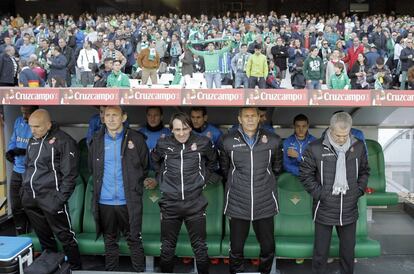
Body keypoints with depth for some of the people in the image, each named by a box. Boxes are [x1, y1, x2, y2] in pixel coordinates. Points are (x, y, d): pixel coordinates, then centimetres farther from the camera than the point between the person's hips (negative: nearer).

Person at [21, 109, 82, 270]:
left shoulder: (64, 141, -11)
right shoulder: (33, 141, 12)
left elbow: (69, 174, -13)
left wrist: (61, 198, -16)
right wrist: (24, 190, 15)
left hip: (51, 199, -7)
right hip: (30, 198, 7)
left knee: (65, 236, 2)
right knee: (43, 235, 18)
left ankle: (75, 267, 17)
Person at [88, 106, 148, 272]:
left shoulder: (136, 139, -4)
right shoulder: (97, 140, 3)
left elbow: (145, 167, 4)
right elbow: (92, 168, 14)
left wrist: (135, 188, 3)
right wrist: (100, 187, 10)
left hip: (129, 201, -2)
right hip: (104, 202, 3)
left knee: (134, 240, 7)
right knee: (109, 241, 16)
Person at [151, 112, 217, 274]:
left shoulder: (203, 143, -4)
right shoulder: (163, 144, -2)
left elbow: (213, 161, 16)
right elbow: (154, 162, 19)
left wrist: (203, 177, 8)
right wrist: (162, 179, 9)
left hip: (195, 205, 0)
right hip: (170, 205, 1)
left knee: (200, 248, 11)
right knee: (167, 248, 13)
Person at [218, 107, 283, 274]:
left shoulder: (273, 141, 0)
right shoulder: (228, 141, -3)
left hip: (265, 204, 1)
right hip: (238, 204, -1)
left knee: (268, 248, 10)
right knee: (236, 248, 9)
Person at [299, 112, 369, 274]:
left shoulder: (358, 147, 0)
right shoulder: (315, 148, -11)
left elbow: (364, 171, 14)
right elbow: (305, 174, -4)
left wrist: (359, 191, 3)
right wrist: (319, 193, -9)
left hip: (349, 212, 3)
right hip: (324, 211, -3)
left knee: (348, 252, 18)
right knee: (320, 253, 9)